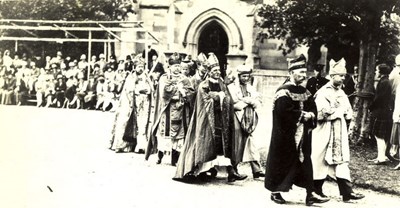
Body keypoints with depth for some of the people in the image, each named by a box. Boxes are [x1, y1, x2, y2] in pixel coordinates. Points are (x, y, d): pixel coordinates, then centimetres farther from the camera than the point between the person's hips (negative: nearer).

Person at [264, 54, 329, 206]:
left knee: (305, 162, 5)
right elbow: (284, 112, -24)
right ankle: (275, 191, 18)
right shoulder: (283, 91, -13)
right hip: (285, 136, -7)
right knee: (281, 162, 3)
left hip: (302, 135, 7)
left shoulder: (304, 92, 11)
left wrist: (310, 115, -12)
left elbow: (313, 109, 11)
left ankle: (310, 193, 6)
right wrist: (302, 115, -16)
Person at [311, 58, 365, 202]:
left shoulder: (341, 92, 12)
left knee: (341, 161, 2)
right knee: (321, 162, 2)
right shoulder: (323, 92, -11)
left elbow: (349, 113, 12)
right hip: (325, 133, -7)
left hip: (340, 133, 7)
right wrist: (340, 111, -9)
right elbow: (324, 113, -21)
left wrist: (335, 112, -5)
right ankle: (316, 190, 14)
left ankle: (347, 192, 0)